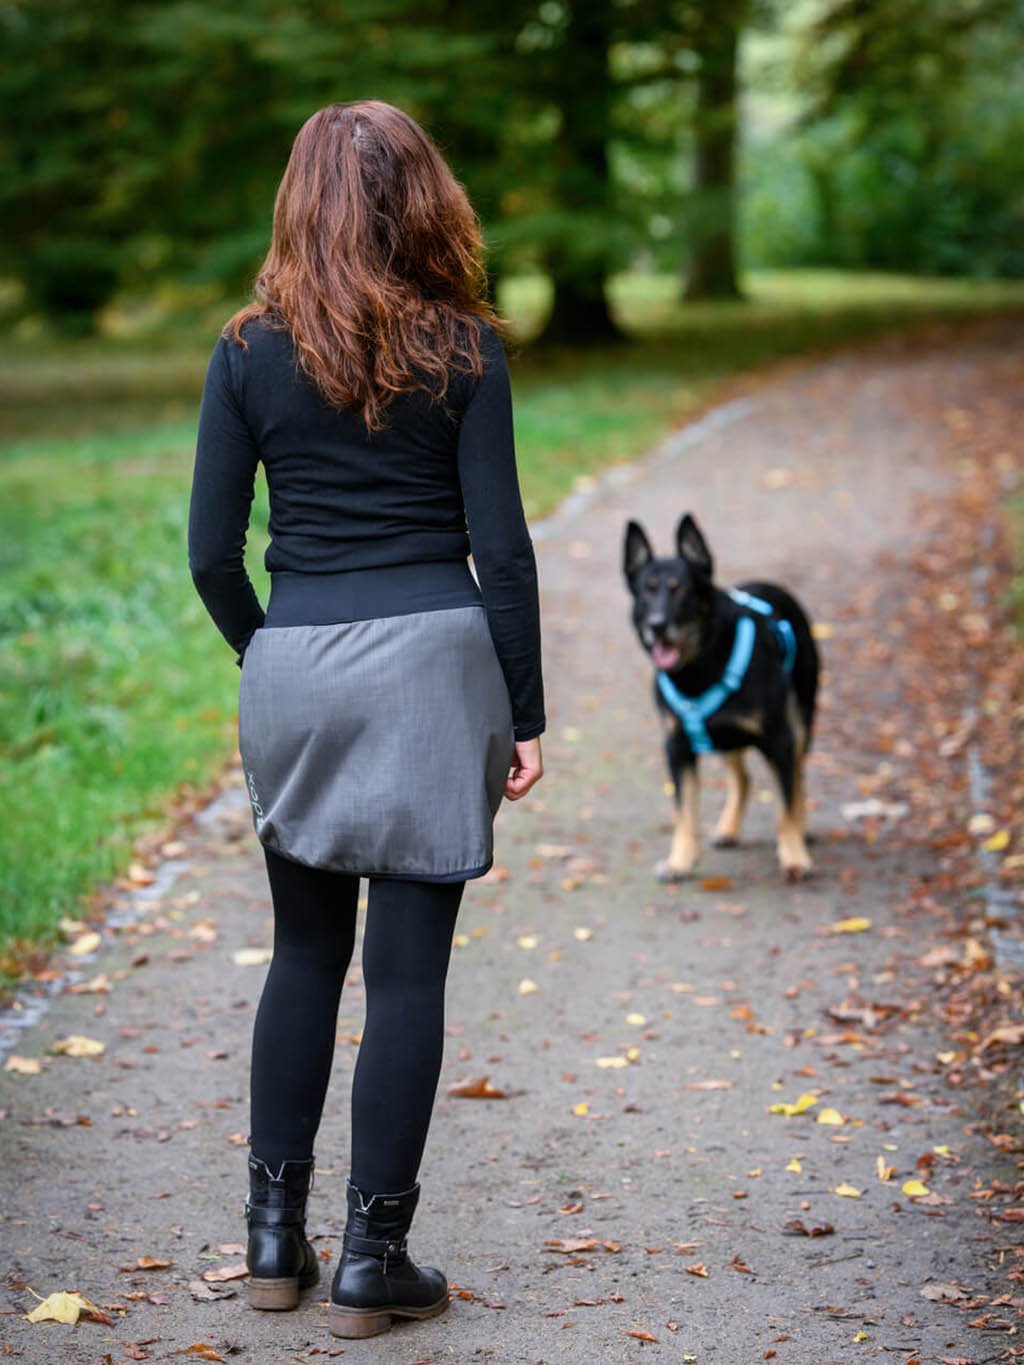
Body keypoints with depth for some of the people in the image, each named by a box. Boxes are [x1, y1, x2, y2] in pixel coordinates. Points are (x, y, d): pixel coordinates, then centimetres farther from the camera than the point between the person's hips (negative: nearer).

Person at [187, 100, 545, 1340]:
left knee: (304, 951, 17)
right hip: (433, 667, -2)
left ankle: (274, 1236, 20)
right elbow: (501, 548, -5)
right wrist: (525, 713, 1)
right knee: (406, 968, 3)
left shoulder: (251, 352, 1)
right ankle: (372, 1261, 7)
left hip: (294, 673, 2)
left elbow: (211, 552, 1)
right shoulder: (464, 351, -3)